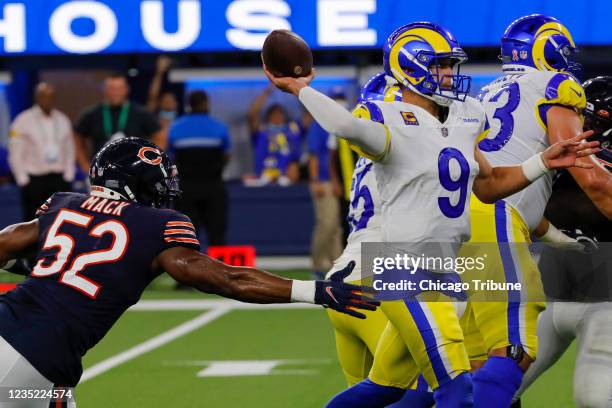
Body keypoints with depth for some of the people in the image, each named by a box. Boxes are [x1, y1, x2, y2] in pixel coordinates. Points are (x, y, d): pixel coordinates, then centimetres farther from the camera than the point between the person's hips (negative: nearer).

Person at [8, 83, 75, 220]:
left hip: (59, 179, 3)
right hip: (34, 180, -3)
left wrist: (68, 176, 5)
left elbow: (69, 151, 13)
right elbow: (15, 155, -4)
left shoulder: (63, 120, 8)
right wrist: (24, 180, -7)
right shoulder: (23, 121, -5)